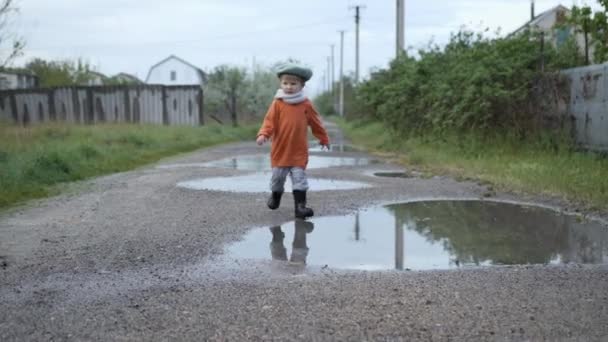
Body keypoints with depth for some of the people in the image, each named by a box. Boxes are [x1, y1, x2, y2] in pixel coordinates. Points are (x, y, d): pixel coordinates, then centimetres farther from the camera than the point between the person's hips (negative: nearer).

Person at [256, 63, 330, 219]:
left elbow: (316, 123, 10)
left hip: (299, 151, 0)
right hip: (280, 149, 0)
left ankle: (300, 206, -5)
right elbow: (269, 120, -11)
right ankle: (275, 196, 40)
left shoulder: (306, 104, 0)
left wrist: (323, 138, 19)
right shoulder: (277, 103, -4)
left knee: (299, 177, -5)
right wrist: (263, 134, -28)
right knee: (278, 176, 13)